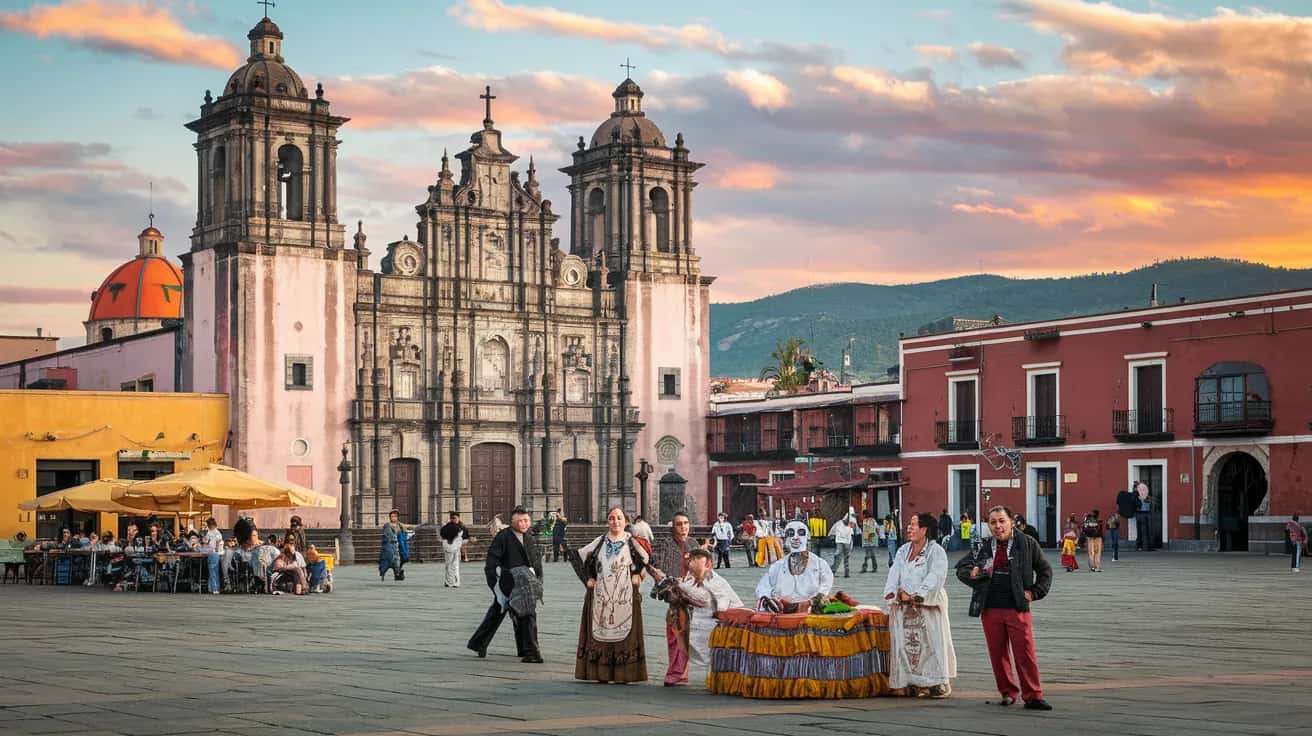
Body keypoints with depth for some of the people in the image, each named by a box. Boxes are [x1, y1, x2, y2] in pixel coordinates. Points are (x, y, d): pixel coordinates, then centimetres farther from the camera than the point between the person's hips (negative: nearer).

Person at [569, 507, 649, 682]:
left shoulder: (631, 541, 3)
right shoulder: (600, 542, 8)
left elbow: (647, 560, 12)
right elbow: (575, 556, 11)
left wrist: (637, 575, 2)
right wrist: (587, 579, 5)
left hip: (625, 598, -1)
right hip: (601, 598, 2)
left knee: (624, 633, -4)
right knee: (601, 633, -1)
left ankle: (624, 674, -1)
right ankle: (602, 674, 3)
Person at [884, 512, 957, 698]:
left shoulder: (936, 551, -3)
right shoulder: (903, 550, 16)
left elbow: (935, 577, -14)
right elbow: (895, 572, 6)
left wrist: (916, 595, -21)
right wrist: (893, 592, -12)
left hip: (928, 606, -5)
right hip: (904, 606, 5)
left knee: (932, 642, -4)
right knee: (906, 643, 2)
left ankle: (939, 683, 4)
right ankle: (912, 682, 8)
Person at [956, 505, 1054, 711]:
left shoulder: (1027, 543, 3)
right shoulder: (983, 547, 8)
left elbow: (1045, 570, 12)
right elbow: (961, 568, 16)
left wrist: (1035, 592, 1)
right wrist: (971, 573, -6)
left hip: (1017, 609, -2)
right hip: (990, 609, 3)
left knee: (1025, 653, -6)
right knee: (998, 654, 6)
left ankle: (1033, 696, 0)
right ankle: (1007, 693, 19)